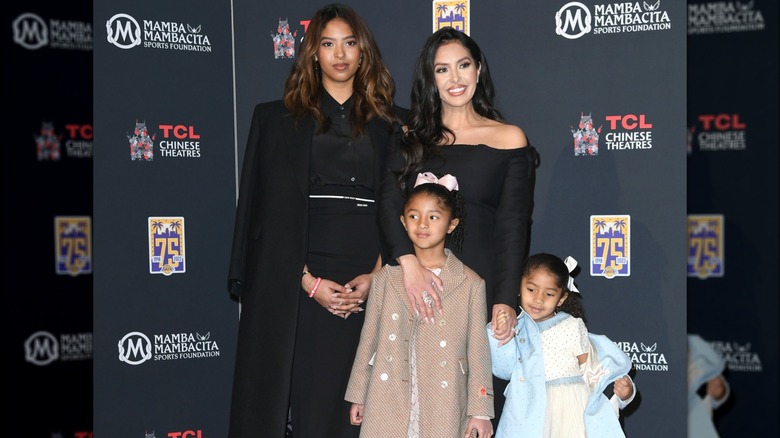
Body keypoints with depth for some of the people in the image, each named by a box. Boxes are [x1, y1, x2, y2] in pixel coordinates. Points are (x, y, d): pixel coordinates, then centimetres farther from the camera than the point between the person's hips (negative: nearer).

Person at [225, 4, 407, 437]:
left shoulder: (392, 124, 12)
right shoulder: (279, 119, 9)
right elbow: (272, 210, 2)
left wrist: (376, 276, -7)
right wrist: (308, 281, -8)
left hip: (369, 282, 1)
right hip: (297, 282, -1)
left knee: (358, 400, -1)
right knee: (307, 394, -2)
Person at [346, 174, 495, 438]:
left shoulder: (470, 284, 1)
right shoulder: (386, 278, 6)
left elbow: (478, 349, 1)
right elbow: (369, 338, 11)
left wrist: (480, 410, -1)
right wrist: (358, 395, 12)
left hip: (443, 409, -1)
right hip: (388, 405, 2)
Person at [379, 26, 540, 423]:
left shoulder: (509, 139, 5)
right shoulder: (412, 137, 11)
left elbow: (513, 226, -1)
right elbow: (390, 203, -2)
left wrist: (506, 300, -13)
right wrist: (408, 260, -21)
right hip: (419, 285, 2)